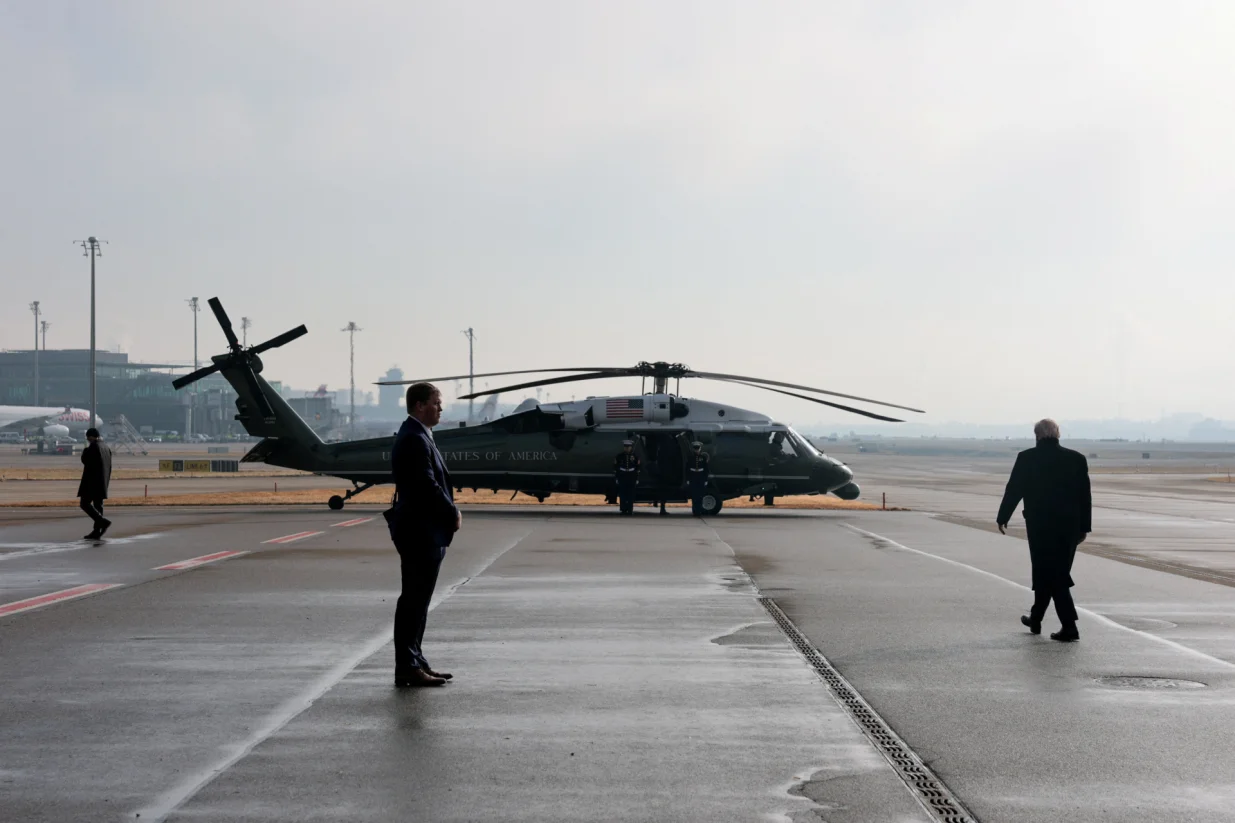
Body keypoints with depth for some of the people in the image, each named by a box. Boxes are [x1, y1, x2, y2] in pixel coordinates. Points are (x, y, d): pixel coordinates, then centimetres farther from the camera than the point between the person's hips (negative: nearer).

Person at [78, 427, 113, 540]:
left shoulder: (93, 446, -14)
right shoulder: (106, 447, 14)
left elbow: (84, 460, -14)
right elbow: (109, 466, 17)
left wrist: (85, 450, 4)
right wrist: (106, 480, 22)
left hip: (92, 481, -9)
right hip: (102, 482, 9)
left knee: (85, 504, -6)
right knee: (97, 505, 8)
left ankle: (103, 522, -18)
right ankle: (96, 531, 7)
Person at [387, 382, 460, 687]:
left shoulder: (416, 436, 16)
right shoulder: (415, 439, -17)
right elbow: (427, 486, -22)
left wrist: (449, 511, 4)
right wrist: (453, 513, -10)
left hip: (423, 530, 11)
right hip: (420, 532, -11)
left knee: (417, 600, 14)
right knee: (414, 600, -5)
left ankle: (415, 662, 22)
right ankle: (407, 668, 1)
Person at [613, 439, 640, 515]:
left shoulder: (635, 456, 4)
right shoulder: (619, 456, 3)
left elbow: (638, 468, 7)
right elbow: (615, 467, 5)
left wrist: (637, 479, 3)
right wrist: (616, 478, 1)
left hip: (632, 478, 0)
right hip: (622, 477, 0)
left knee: (631, 495, -1)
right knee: (622, 495, -1)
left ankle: (630, 510, 4)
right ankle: (623, 510, 6)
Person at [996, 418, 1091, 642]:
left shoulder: (1027, 458, -6)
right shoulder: (1076, 459, 2)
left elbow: (1013, 490, -2)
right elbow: (1085, 496, 3)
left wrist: (1002, 518, 10)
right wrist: (1084, 527, 10)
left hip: (1040, 526, -3)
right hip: (1069, 527, 3)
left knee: (1050, 574, 4)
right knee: (1057, 573, 14)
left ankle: (1069, 626, 2)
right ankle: (1036, 618, 22)